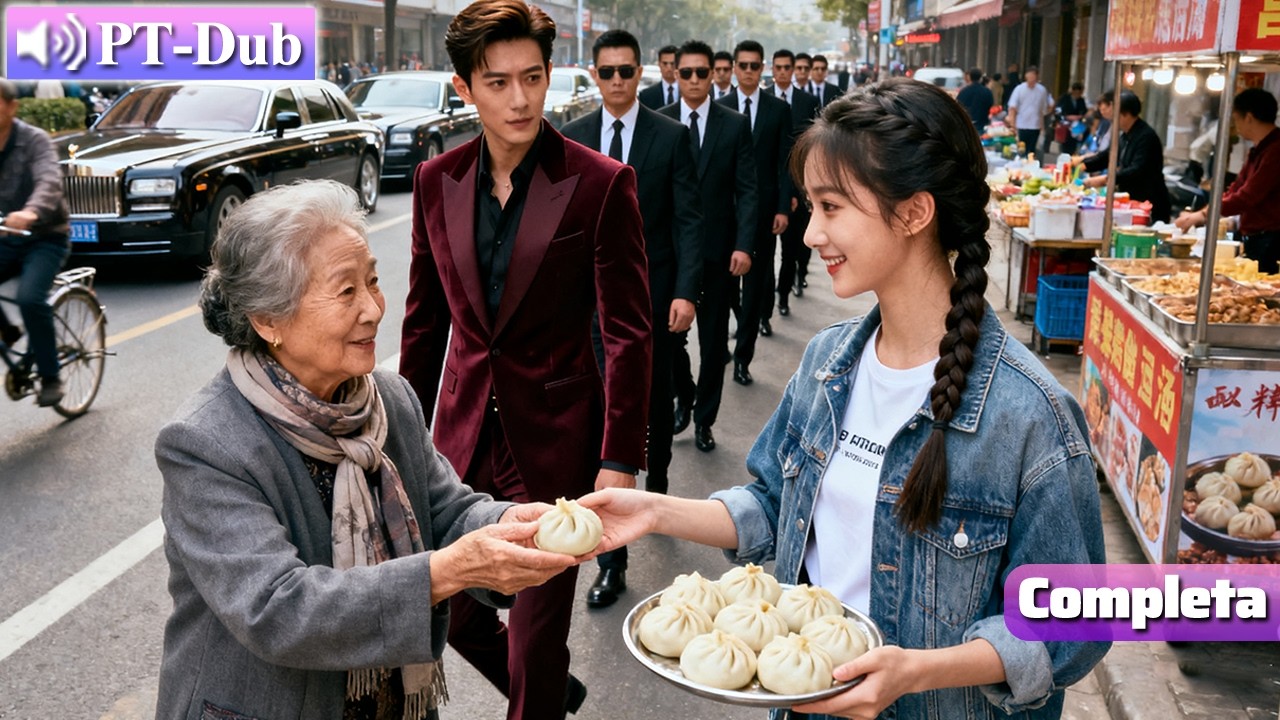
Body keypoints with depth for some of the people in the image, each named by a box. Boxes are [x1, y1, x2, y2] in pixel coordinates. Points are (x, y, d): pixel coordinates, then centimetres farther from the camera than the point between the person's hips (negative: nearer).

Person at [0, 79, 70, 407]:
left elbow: (49, 182, -31)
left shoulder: (34, 140, -13)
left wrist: (30, 212, -52)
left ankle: (50, 378, -11)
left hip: (46, 237, -5)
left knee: (29, 298, -27)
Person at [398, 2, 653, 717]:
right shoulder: (437, 180, 2)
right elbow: (426, 318, 11)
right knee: (450, 610, 17)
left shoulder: (601, 183, -12)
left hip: (553, 440, -5)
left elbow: (629, 332, -11)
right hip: (463, 435, 5)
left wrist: (620, 460, -14)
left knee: (538, 627, 7)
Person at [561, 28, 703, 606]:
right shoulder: (572, 139, 5)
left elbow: (688, 219, -6)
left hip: (655, 294, -1)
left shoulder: (671, 136, -3)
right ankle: (612, 560, 1)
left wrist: (686, 291, -14)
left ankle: (656, 484, 46)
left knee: (655, 403, 16)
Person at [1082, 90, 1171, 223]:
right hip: (1132, 201, 9)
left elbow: (1137, 171, -28)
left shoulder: (1146, 136, -19)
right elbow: (1109, 156, 21)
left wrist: (1104, 180, -34)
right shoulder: (1126, 135, 9)